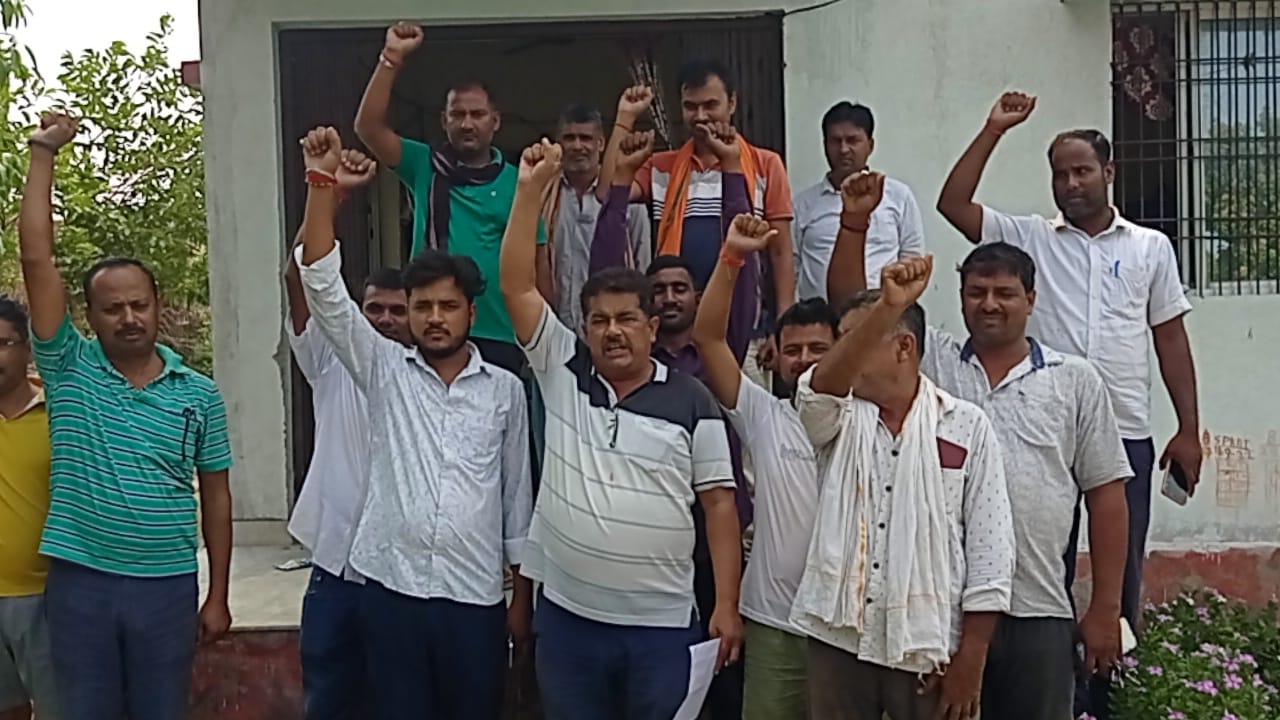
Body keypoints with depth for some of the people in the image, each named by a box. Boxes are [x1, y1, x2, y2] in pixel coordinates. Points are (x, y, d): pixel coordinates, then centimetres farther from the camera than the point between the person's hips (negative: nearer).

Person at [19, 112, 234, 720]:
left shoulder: (199, 394, 2)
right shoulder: (69, 370, 0)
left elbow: (215, 497, 5)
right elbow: (37, 259, -7)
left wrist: (217, 596, 2)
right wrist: (43, 154, -7)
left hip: (168, 585, 0)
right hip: (80, 581, 0)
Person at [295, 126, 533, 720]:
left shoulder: (506, 389, 5)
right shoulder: (383, 369, 3)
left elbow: (517, 493, 9)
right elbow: (323, 284, -7)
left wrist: (522, 594, 8)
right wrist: (321, 182, -16)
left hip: (476, 596, 0)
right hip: (392, 588, 0)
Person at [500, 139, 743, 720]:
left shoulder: (691, 401, -2)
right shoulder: (561, 373, 2)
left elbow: (719, 502, -1)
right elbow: (517, 286, -4)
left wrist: (727, 606, -6)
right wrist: (531, 190, -11)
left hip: (662, 623, -2)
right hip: (567, 614, 2)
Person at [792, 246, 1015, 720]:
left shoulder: (967, 427, 1)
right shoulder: (840, 419, 6)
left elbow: (990, 552, -2)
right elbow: (821, 383, -19)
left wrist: (970, 661, -7)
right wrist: (887, 306, -33)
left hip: (930, 650, -2)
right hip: (838, 641, 2)